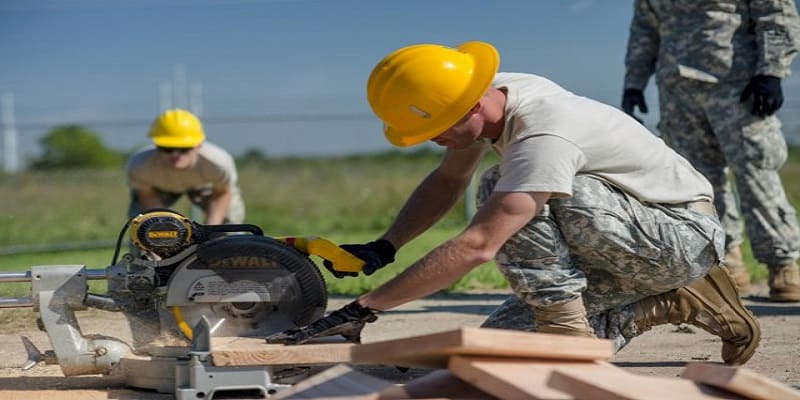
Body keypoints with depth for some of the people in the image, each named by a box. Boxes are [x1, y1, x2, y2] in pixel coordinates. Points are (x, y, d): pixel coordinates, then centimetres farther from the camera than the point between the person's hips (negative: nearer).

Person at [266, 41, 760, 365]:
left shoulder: (544, 136, -31)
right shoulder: (492, 94, -4)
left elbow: (476, 246, -38)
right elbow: (448, 181, 13)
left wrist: (363, 309, -37)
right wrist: (383, 248, -3)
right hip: (636, 240, 10)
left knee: (505, 193, -27)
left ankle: (568, 328, -16)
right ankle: (670, 303, 9)